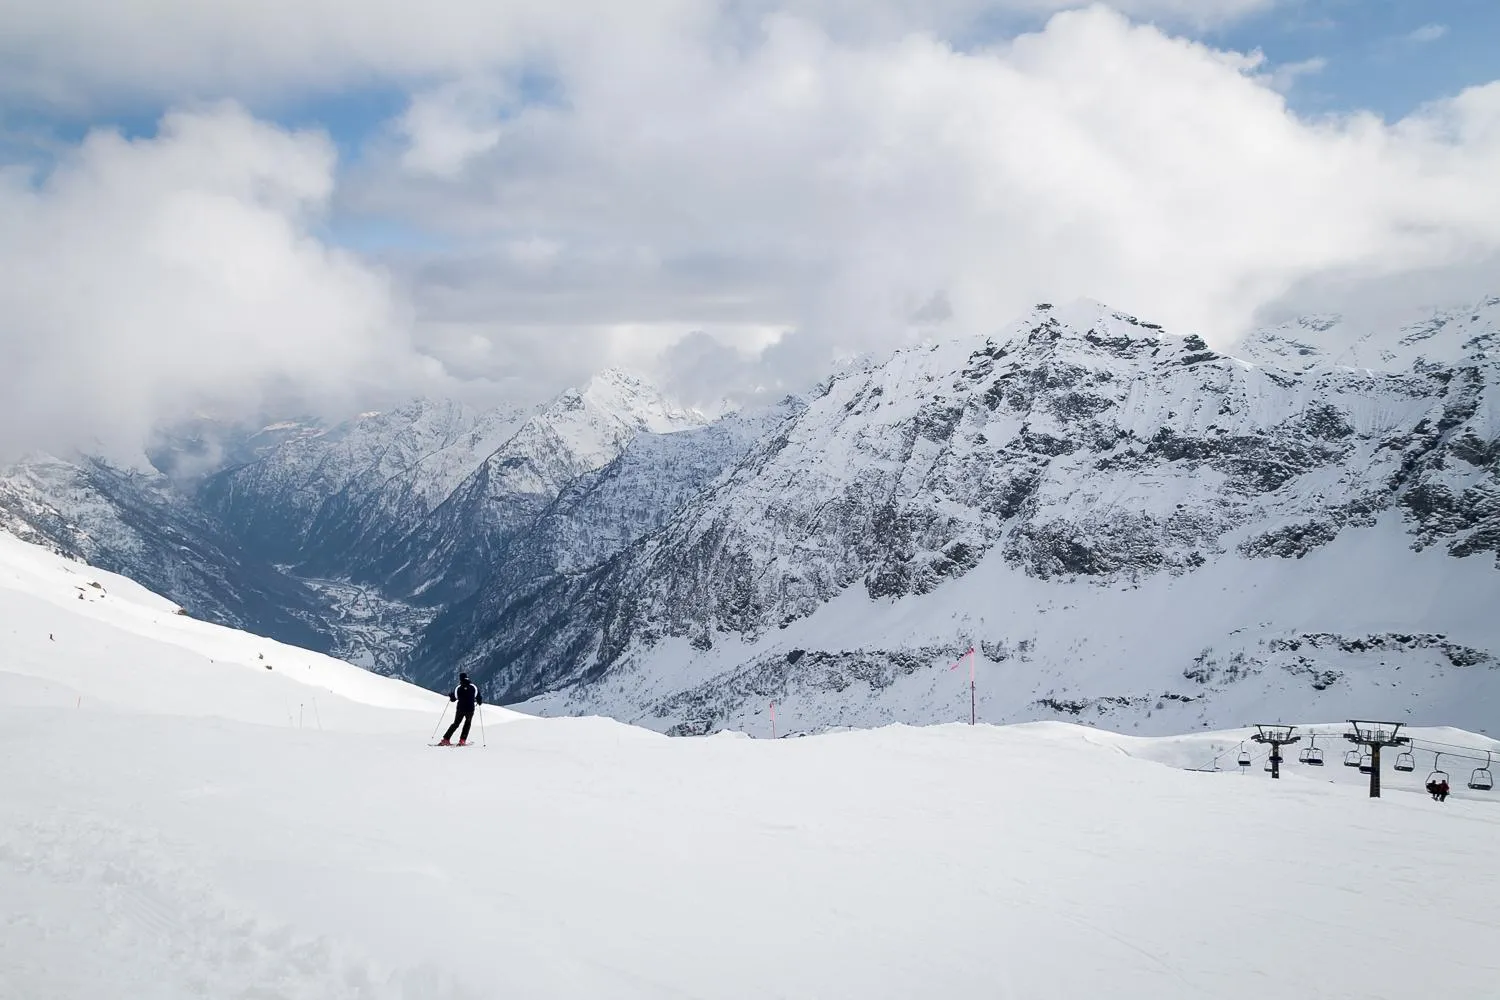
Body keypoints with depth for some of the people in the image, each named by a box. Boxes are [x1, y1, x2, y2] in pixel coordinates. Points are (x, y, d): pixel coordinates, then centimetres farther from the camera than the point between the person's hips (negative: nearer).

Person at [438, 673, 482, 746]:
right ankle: (462, 740, 10)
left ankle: (446, 739, 10)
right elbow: (479, 698, -1)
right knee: (467, 723, 21)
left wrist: (450, 696, 27)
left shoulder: (458, 688, -5)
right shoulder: (474, 688, -4)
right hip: (470, 709, -1)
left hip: (460, 709, 1)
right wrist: (479, 702, 22)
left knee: (455, 724, 17)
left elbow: (453, 699, 5)